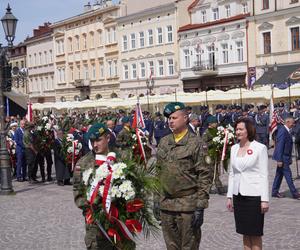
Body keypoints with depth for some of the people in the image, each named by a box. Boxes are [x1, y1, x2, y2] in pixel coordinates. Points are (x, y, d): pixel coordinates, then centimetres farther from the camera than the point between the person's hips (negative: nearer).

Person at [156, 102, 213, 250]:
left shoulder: (196, 143, -7)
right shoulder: (164, 142, 11)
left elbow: (205, 176, -10)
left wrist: (200, 207, -14)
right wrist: (156, 199, 13)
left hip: (188, 206, -5)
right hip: (165, 205, 6)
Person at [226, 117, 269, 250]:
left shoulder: (260, 148, -6)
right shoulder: (234, 148, 9)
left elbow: (264, 175, -7)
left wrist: (265, 199, -11)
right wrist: (229, 196, 11)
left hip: (254, 195, -5)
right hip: (238, 195, 5)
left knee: (255, 233, 1)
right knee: (245, 232, 11)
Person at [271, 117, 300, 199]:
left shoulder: (287, 131, 11)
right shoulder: (282, 131, -19)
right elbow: (280, 146, -21)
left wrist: (289, 158, 19)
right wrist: (279, 160, -22)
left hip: (285, 157, 10)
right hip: (283, 157, -10)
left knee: (279, 174, 14)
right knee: (288, 175, -4)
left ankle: (275, 192, 21)